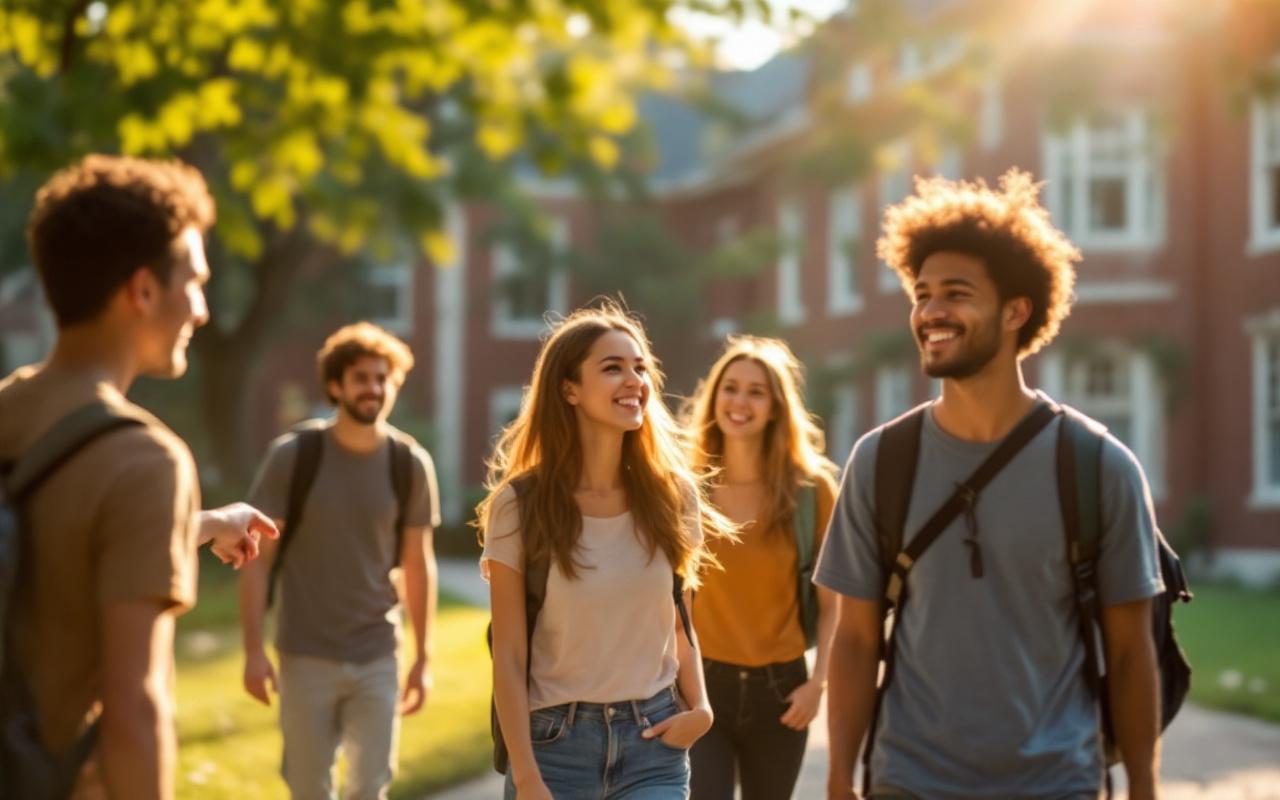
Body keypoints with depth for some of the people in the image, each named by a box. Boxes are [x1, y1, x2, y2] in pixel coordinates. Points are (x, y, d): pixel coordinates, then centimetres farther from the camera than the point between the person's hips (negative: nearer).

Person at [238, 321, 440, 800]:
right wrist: (253, 649, -10)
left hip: (377, 658, 1)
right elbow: (257, 558, -6)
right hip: (306, 657, -1)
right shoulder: (293, 455, -8)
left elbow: (419, 565, 6)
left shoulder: (411, 464, -2)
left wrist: (423, 657, 6)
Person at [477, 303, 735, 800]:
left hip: (655, 743, 2)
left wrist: (699, 706, -3)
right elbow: (509, 658, -7)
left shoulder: (674, 496, 2)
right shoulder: (520, 504, -7)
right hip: (554, 742, -2)